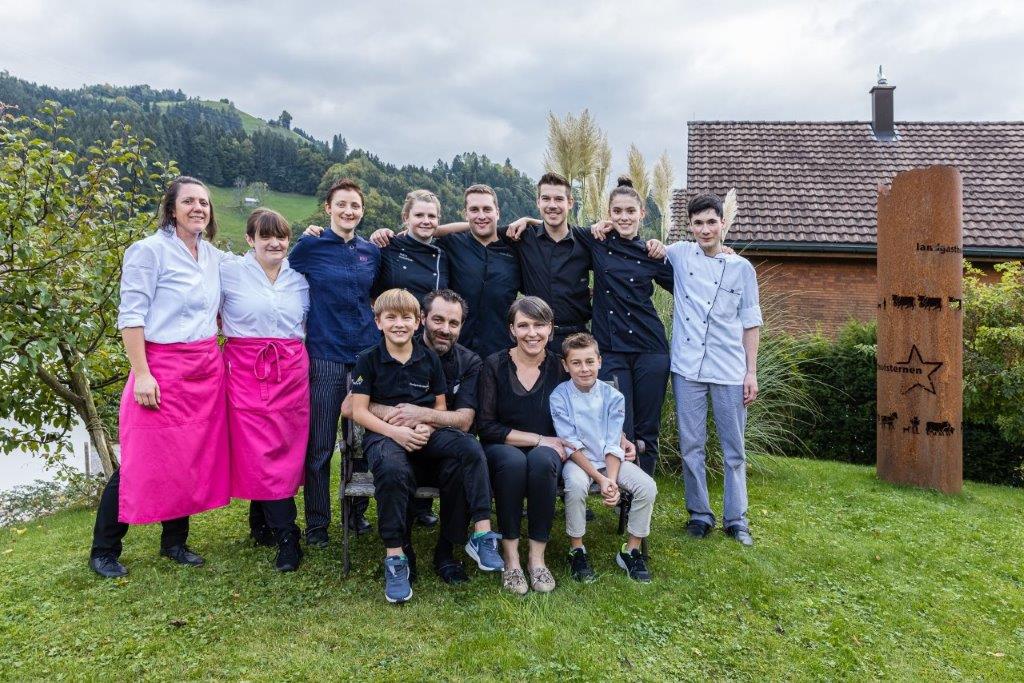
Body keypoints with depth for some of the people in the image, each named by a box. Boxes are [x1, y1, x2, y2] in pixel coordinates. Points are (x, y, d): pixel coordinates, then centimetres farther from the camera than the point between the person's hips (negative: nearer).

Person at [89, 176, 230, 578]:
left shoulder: (214, 256, 12)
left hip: (207, 370, 6)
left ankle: (174, 541, 24)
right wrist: (142, 374, -18)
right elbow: (130, 315, -11)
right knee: (144, 462, -1)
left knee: (194, 458, 9)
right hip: (163, 369, -6)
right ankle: (104, 551, 16)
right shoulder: (150, 251, -7)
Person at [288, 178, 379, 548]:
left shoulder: (371, 251, 9)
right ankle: (317, 523, 18)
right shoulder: (310, 246, -2)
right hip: (325, 356, -4)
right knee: (320, 445, 3)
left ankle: (358, 513, 28)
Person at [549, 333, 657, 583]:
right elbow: (572, 446, -14)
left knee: (647, 486, -20)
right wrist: (600, 479, -23)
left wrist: (612, 481, -22)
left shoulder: (613, 396, -5)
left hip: (609, 460, 3)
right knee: (576, 485, -36)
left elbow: (613, 446, -7)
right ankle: (576, 550, -13)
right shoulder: (560, 396, -11)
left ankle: (631, 550, -1)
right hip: (577, 460, -3)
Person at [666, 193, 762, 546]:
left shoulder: (742, 268, 5)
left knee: (734, 449, 6)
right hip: (687, 367, 0)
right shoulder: (679, 255, 5)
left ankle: (736, 519, 19)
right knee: (691, 446, 6)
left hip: (730, 370, 0)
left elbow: (750, 322, 7)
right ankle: (699, 514, 20)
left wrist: (751, 372, 2)